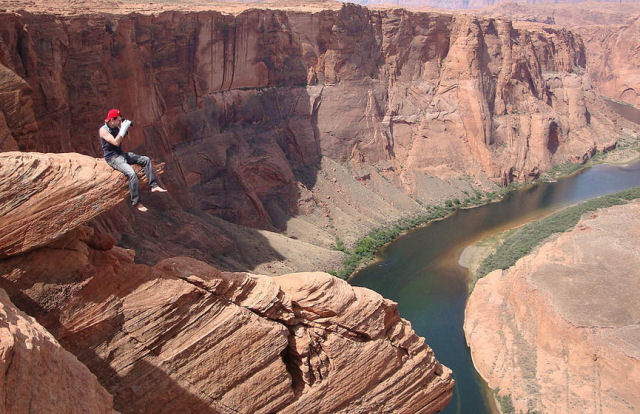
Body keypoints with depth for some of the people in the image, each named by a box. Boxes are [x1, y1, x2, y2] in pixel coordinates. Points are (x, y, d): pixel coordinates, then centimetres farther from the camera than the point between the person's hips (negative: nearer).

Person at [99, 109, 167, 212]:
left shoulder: (116, 127, 7)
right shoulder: (103, 130, -16)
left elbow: (123, 137, 21)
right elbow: (116, 143, -25)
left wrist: (125, 127, 3)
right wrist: (123, 128, -25)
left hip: (121, 154, 9)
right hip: (112, 158, -9)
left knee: (146, 160, 0)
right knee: (131, 173, -30)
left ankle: (154, 186, -1)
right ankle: (136, 203, -23)